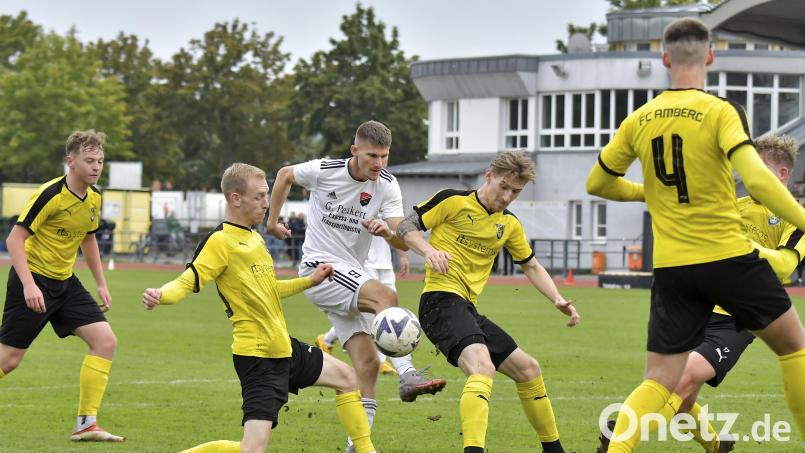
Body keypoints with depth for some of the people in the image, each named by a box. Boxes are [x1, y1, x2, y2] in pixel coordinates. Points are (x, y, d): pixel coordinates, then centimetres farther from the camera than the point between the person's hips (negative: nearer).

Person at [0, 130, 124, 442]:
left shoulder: (94, 197, 4)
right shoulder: (50, 195, -20)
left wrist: (101, 284, 18)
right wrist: (28, 285, -29)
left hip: (64, 282, 7)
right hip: (33, 280, -7)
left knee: (105, 341, -7)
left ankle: (86, 424, -4)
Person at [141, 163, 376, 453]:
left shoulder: (254, 238, 12)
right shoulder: (220, 241, -16)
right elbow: (186, 282, -25)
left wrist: (309, 281, 28)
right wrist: (160, 295, -45)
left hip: (283, 348, 10)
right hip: (257, 355, -10)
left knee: (348, 379, 26)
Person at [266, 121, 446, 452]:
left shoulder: (387, 186, -3)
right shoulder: (325, 171, -10)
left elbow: (404, 242, -10)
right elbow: (285, 175, 10)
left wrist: (387, 231, -32)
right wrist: (273, 221, 15)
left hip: (351, 277, 5)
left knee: (367, 364, -4)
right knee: (385, 297, -31)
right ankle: (407, 376, -39)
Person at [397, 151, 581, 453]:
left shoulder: (509, 224, 16)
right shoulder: (453, 201, -5)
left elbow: (531, 266, 26)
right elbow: (405, 227, -3)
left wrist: (558, 300, 11)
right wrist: (428, 249, -23)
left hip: (468, 309, 9)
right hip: (441, 300, -9)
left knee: (527, 370, 15)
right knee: (482, 368, -33)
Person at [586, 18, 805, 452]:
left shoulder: (639, 121, 5)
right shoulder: (720, 111, -9)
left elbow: (597, 183, 16)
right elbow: (756, 179, -22)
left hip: (671, 268, 4)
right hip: (728, 257, -4)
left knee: (659, 383, 5)